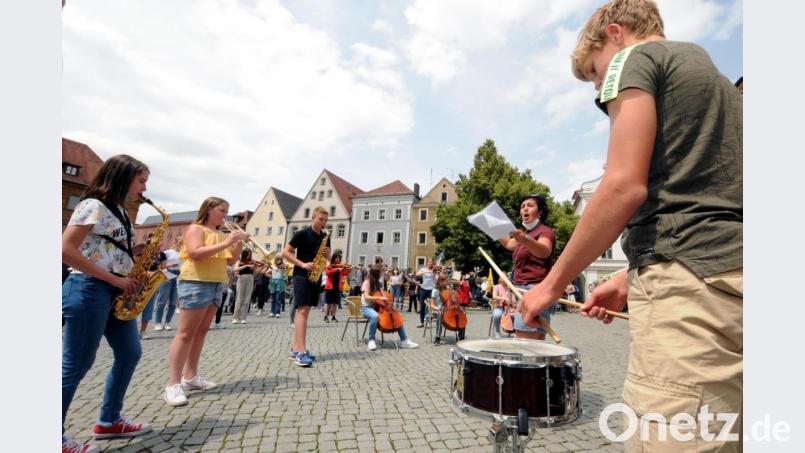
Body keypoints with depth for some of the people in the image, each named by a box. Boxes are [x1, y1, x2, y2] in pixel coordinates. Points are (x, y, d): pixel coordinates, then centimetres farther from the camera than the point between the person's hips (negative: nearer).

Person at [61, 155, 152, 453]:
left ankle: (108, 422, 25)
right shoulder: (93, 205, -10)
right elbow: (66, 251, -18)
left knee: (130, 353, 12)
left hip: (115, 292, 9)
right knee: (76, 365, -1)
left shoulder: (119, 211, 17)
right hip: (88, 290, -9)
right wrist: (114, 279, -17)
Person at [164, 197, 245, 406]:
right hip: (196, 283, -8)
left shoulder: (220, 234, 16)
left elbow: (231, 260, 14)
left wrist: (239, 243, -2)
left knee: (201, 332, 10)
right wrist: (225, 243, -23)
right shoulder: (195, 228, -4)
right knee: (186, 333, -6)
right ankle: (173, 384, -1)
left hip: (217, 285, 8)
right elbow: (195, 253, -20)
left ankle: (190, 377, 19)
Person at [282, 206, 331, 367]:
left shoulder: (325, 237, 12)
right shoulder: (302, 234, -6)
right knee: (302, 310, -14)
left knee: (305, 311, 9)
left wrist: (327, 254, -5)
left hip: (315, 277, 6)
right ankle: (301, 351, -15)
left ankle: (295, 348, 16)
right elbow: (285, 252, -7)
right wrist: (302, 264, -16)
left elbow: (328, 259, 19)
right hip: (301, 276, -6)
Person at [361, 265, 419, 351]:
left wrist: (390, 301, -5)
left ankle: (404, 341, -7)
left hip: (377, 307, 7)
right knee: (375, 316, -41)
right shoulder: (367, 283, -10)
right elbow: (366, 297, -23)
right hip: (367, 308, -7)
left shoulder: (378, 283, 13)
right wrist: (379, 298, -33)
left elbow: (381, 294, 14)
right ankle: (371, 340, -21)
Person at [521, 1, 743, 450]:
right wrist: (633, 279, 21)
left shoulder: (634, 59, 4)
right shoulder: (713, 76, 30)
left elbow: (626, 186, -12)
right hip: (734, 270, 10)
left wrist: (553, 283, -4)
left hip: (689, 282, -9)